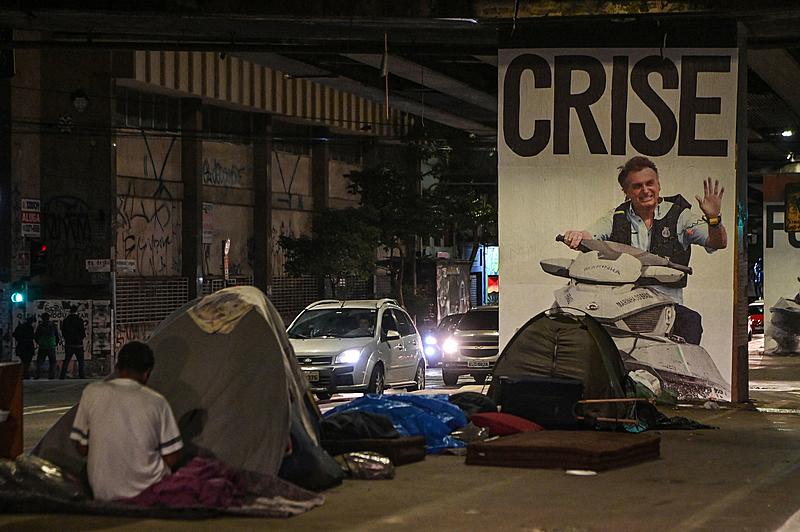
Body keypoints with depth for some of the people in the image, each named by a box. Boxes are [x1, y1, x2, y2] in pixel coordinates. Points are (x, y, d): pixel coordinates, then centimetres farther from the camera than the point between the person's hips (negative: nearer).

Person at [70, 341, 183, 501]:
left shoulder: (92, 393, -5)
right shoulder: (156, 401, -7)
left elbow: (82, 449, 2)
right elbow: (171, 460, -2)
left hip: (102, 492, 1)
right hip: (148, 491, -1)